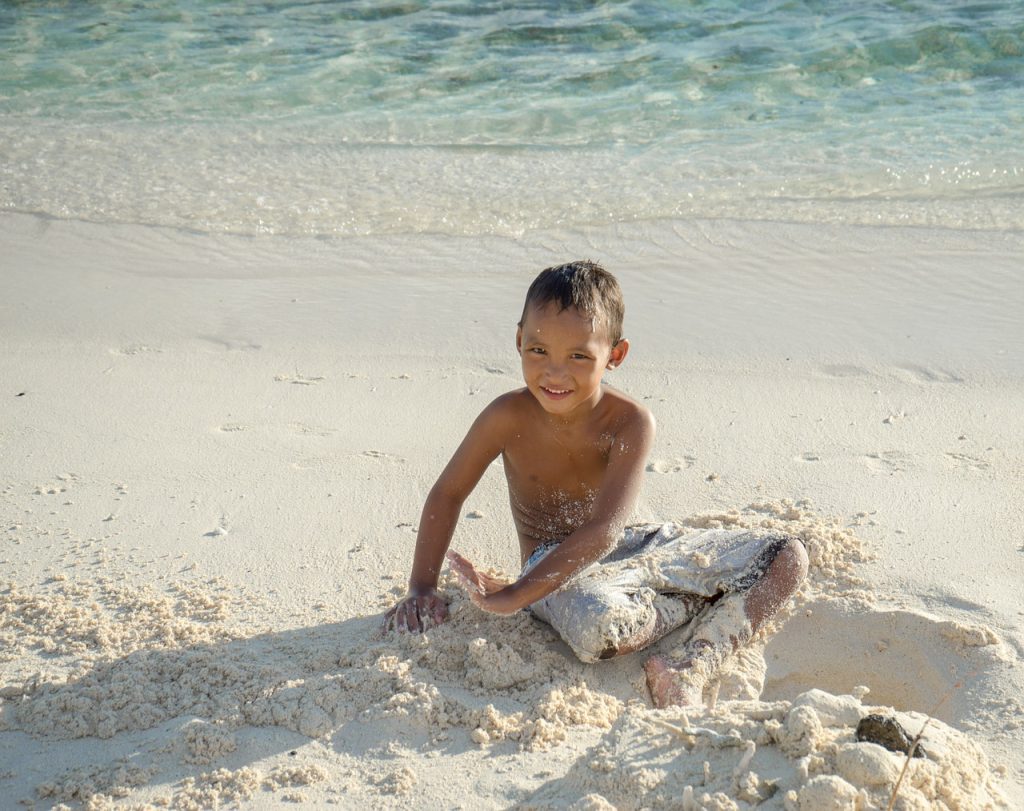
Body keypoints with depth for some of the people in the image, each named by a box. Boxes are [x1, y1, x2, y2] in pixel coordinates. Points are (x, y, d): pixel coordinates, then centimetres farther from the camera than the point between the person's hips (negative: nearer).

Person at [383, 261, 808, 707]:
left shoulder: (630, 423, -20)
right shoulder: (509, 417, -16)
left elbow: (602, 532, -28)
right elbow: (447, 494, -2)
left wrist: (515, 595, -36)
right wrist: (422, 588, -7)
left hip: (630, 549, 2)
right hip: (554, 565, -2)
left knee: (786, 556, -11)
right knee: (597, 625, -41)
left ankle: (690, 666, -21)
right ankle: (700, 602, -8)